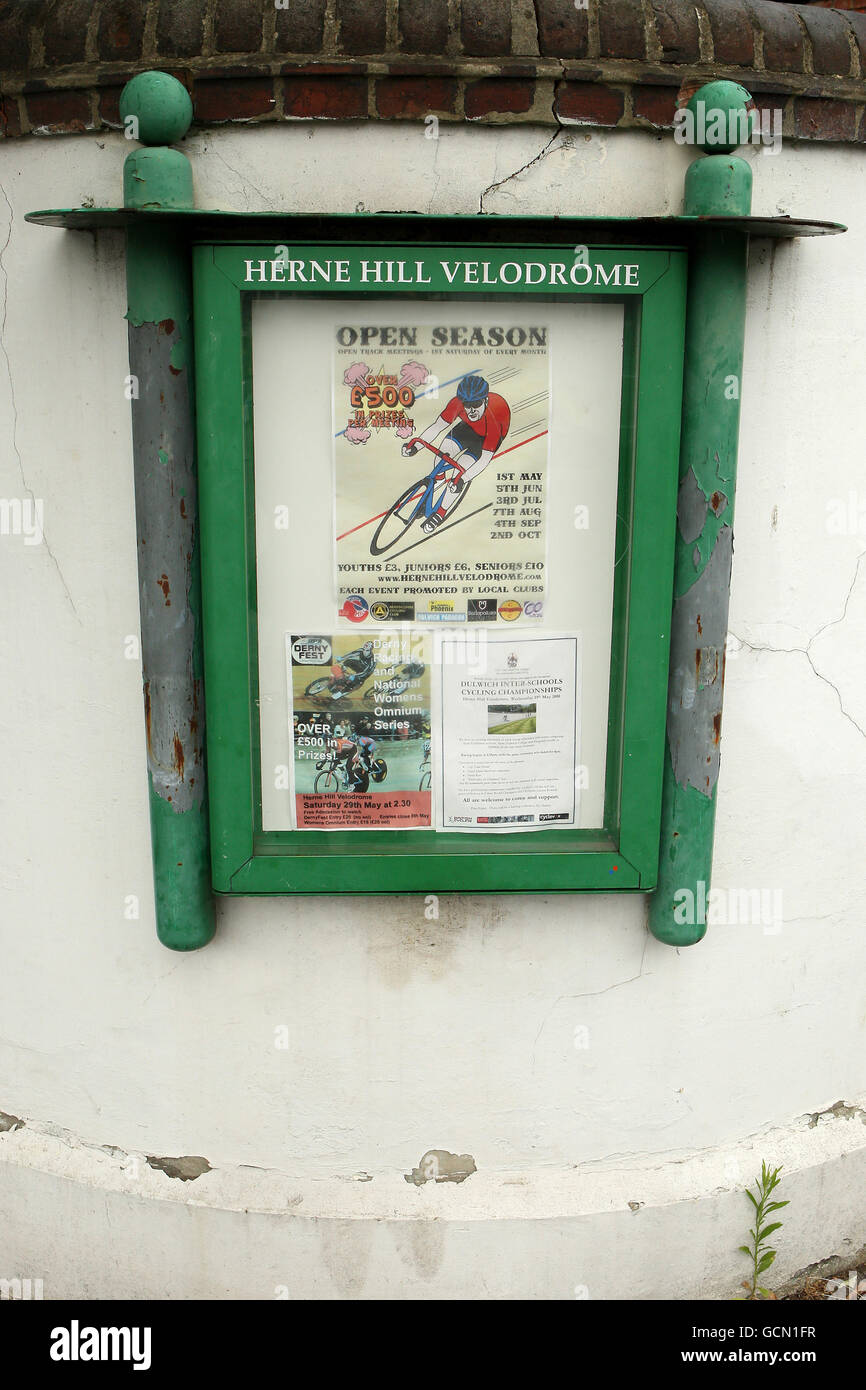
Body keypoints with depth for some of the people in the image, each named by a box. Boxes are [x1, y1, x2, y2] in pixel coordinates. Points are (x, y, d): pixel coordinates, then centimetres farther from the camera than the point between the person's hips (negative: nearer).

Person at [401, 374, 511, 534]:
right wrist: (416, 445, -41)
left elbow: (485, 459, -43)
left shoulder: (492, 422, -44)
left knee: (462, 468, -16)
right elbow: (437, 426, -27)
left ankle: (440, 513, -1)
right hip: (469, 426, 4)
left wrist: (462, 479, -55)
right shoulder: (457, 403, -35)